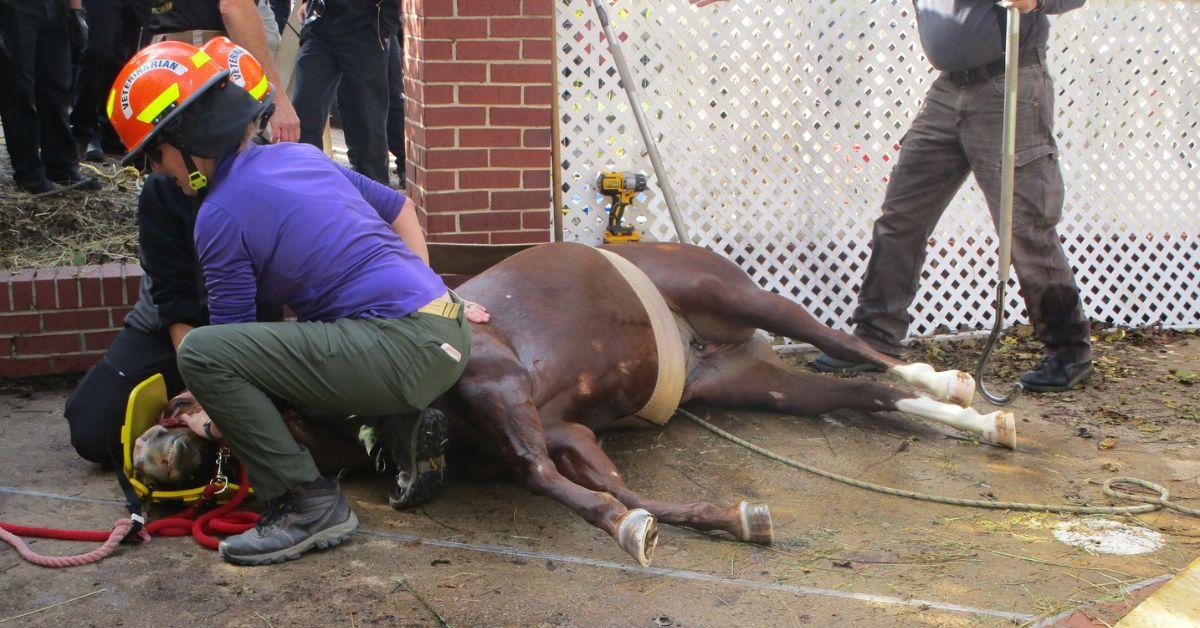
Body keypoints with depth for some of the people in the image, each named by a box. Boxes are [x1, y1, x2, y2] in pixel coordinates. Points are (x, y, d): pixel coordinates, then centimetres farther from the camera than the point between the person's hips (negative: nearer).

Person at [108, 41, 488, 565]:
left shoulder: (221, 217, -5)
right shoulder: (300, 156, 18)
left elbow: (233, 334, 2)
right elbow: (400, 208, 27)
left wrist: (212, 416, 19)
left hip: (403, 347, -9)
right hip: (448, 327, 9)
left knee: (201, 353, -13)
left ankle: (309, 503, -8)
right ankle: (405, 426, 13)